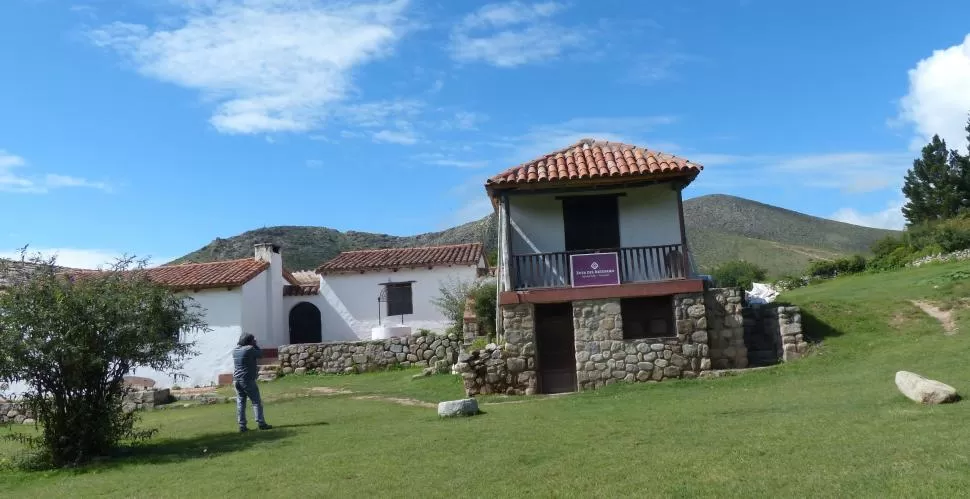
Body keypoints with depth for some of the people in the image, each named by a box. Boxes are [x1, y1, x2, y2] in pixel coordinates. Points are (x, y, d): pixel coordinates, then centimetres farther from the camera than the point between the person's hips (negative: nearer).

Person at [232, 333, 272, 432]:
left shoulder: (235, 350, 8)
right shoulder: (250, 349, -14)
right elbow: (259, 354, 0)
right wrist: (255, 344, 7)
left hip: (236, 380, 7)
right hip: (248, 380, -7)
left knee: (240, 402, 7)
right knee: (256, 402, 0)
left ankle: (242, 425, 7)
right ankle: (261, 423, -1)